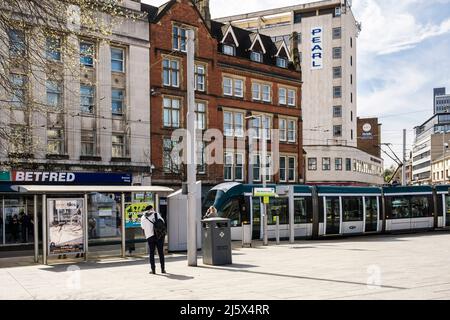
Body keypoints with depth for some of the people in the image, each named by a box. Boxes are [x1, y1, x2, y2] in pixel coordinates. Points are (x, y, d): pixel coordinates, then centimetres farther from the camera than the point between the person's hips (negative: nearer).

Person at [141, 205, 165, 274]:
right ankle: (163, 269, 11)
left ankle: (153, 269, 5)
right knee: (161, 252, 8)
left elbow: (143, 228, 11)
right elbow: (163, 222, 6)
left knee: (151, 253, 9)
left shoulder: (143, 217, 9)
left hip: (149, 236, 1)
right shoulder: (156, 214, 4)